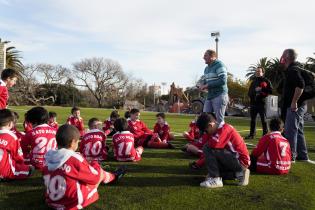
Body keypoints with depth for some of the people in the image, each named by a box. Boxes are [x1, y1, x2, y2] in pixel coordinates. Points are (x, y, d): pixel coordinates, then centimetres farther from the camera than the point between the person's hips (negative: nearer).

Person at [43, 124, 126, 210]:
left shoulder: (48, 157, -5)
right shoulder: (75, 159, -24)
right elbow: (96, 177, -12)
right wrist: (95, 166, 9)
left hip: (52, 202, 7)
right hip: (73, 202, -7)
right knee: (99, 172, 6)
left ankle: (112, 176, 39)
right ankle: (113, 176, 37)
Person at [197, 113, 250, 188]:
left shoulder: (225, 129, -16)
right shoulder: (220, 129, 12)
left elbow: (214, 145, -30)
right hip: (234, 159, 10)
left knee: (208, 149, -17)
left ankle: (215, 179, -14)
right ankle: (239, 173, 14)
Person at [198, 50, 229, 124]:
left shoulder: (219, 65, -9)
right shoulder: (207, 68, 17)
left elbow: (223, 80, -21)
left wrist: (208, 85, -17)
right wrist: (202, 85, 2)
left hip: (219, 96, -8)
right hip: (209, 96, 8)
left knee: (219, 120, -4)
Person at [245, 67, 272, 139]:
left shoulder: (266, 81, 2)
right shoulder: (254, 81, 20)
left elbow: (270, 90, -7)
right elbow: (250, 91, 25)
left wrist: (261, 89, -16)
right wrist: (251, 96, 6)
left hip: (261, 103, -5)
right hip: (253, 102, 6)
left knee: (263, 119, -1)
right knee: (252, 119, 8)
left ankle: (265, 134, 6)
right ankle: (251, 134, 15)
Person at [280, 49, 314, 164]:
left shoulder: (292, 70, -15)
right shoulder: (292, 69, 16)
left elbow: (301, 85, -30)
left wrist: (294, 102, -27)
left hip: (294, 106, -10)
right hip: (298, 106, 10)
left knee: (290, 131, -7)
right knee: (298, 131, 15)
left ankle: (290, 156, -1)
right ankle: (302, 156, 23)